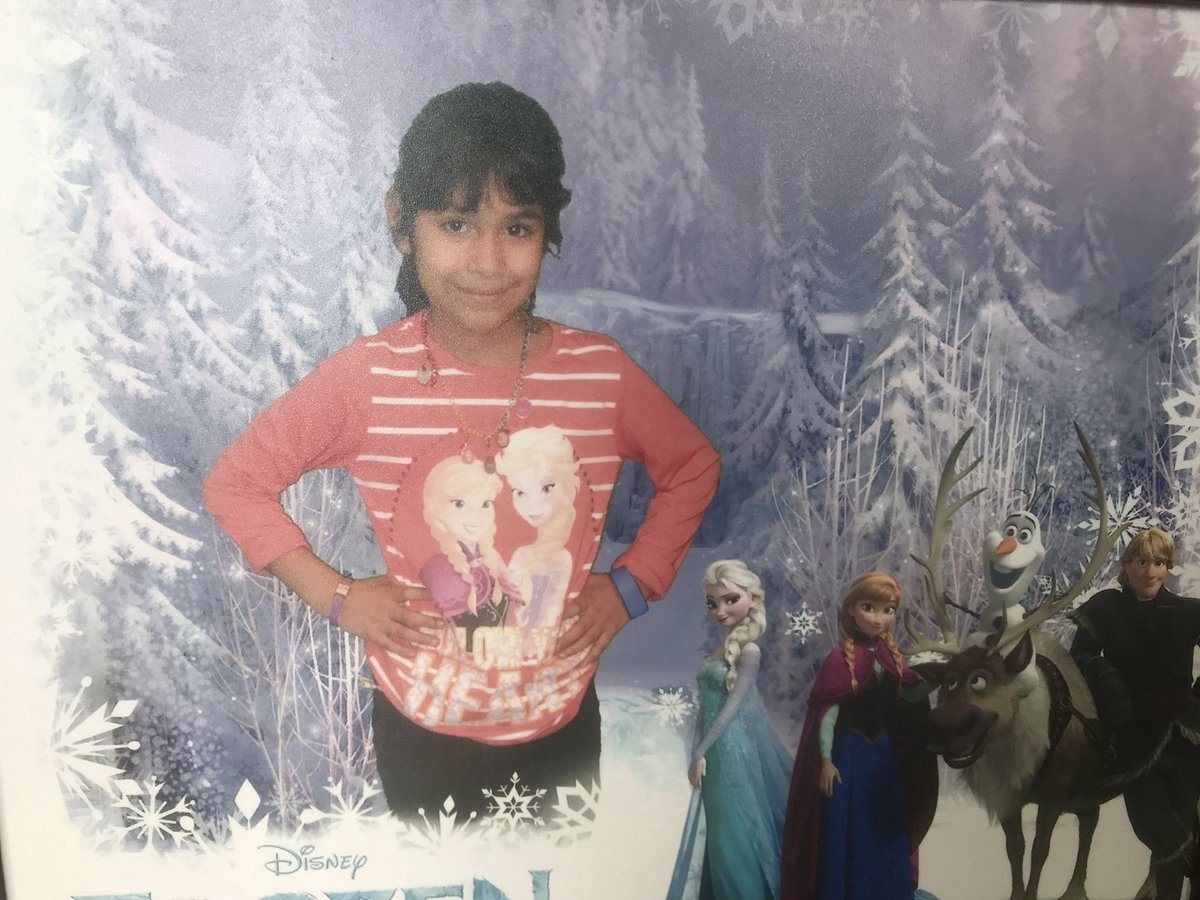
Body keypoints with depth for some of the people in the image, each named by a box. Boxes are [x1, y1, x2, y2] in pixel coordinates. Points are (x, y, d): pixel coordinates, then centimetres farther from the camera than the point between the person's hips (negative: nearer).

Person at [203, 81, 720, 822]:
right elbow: (234, 483, -3)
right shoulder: (365, 378, -16)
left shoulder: (601, 371, -13)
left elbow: (693, 466, 4)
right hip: (421, 725, -1)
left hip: (563, 718, 1)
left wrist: (632, 583, -5)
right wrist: (333, 593, -10)